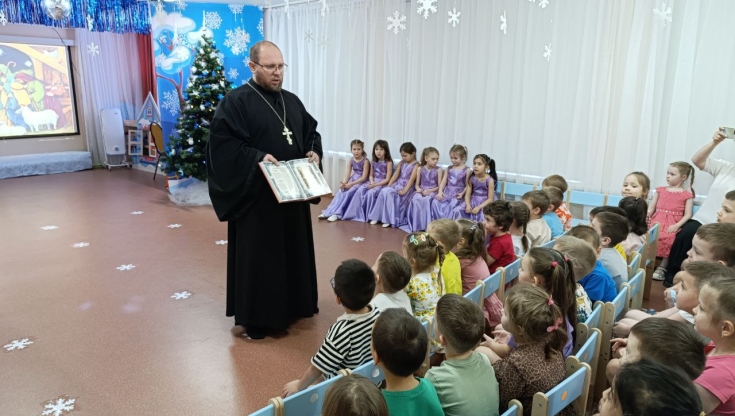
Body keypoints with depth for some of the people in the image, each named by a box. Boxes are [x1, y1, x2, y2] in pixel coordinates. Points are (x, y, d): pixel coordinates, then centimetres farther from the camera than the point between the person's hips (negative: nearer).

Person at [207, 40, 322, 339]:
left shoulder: (292, 101, 12)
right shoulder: (235, 102, -9)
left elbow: (311, 132, 18)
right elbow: (222, 143, -17)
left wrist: (313, 152, -2)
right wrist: (257, 158, -27)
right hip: (256, 195, -7)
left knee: (293, 250, 16)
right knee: (258, 254, 2)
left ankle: (292, 305, 34)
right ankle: (255, 317, 16)